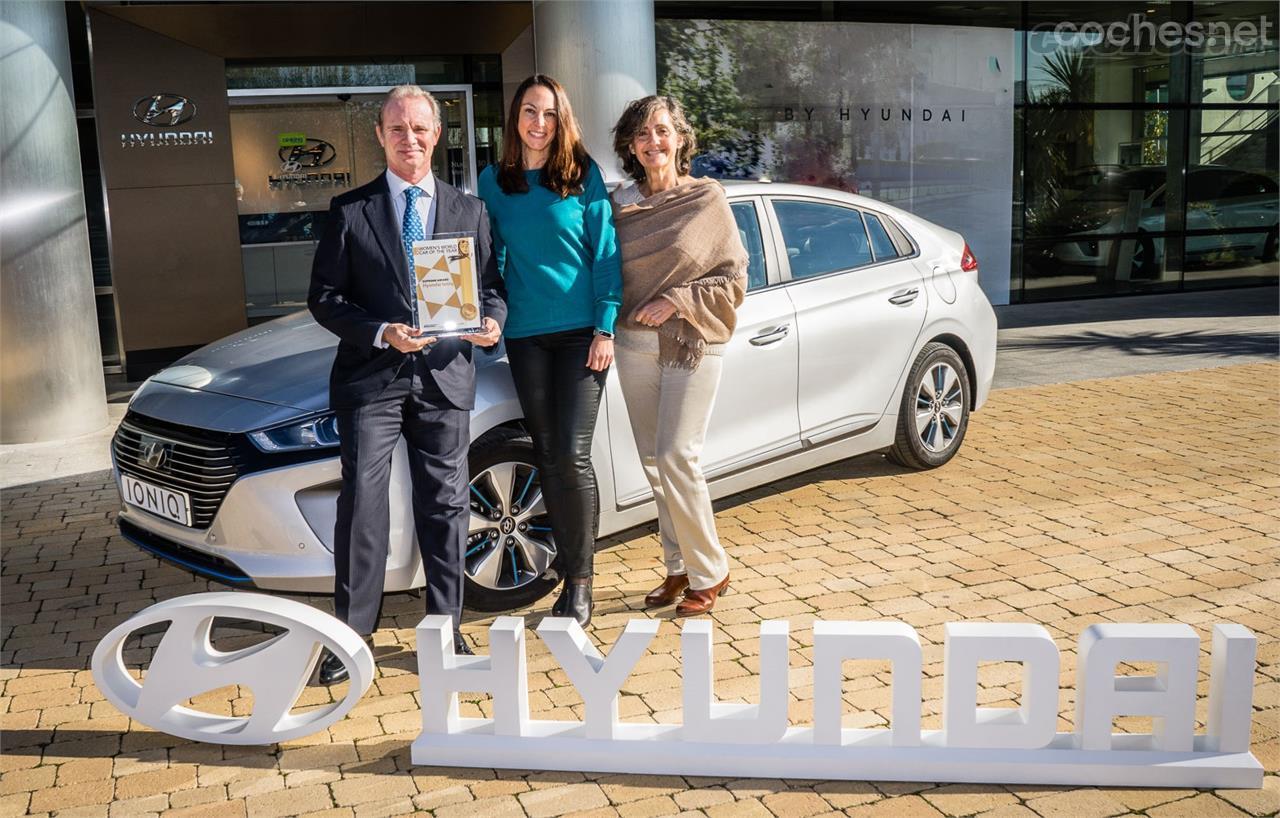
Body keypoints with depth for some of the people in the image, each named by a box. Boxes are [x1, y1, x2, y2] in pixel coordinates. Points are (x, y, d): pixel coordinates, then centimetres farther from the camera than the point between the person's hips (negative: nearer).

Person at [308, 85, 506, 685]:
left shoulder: (469, 211, 11)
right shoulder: (349, 211, 3)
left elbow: (492, 286, 13)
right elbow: (324, 297, 0)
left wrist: (492, 323, -10)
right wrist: (381, 334, -15)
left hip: (445, 378, 2)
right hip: (371, 378, -2)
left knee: (445, 507, 8)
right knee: (362, 508, -1)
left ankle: (446, 629, 20)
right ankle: (352, 635, 10)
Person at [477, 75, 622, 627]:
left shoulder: (584, 175, -1)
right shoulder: (494, 182, 8)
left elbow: (605, 251, -2)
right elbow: (489, 255, 14)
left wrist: (606, 328, -8)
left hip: (581, 331, -3)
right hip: (525, 335, 3)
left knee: (572, 457, -7)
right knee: (548, 456, 9)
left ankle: (579, 580, 5)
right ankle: (568, 561, 24)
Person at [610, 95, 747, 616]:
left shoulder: (707, 198, -3)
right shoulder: (619, 205, 8)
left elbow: (733, 279, -3)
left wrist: (676, 300, -14)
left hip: (691, 345, -5)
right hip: (634, 345, 5)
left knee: (676, 458, -10)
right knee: (653, 462, 8)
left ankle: (709, 572, 7)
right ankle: (678, 567, 22)